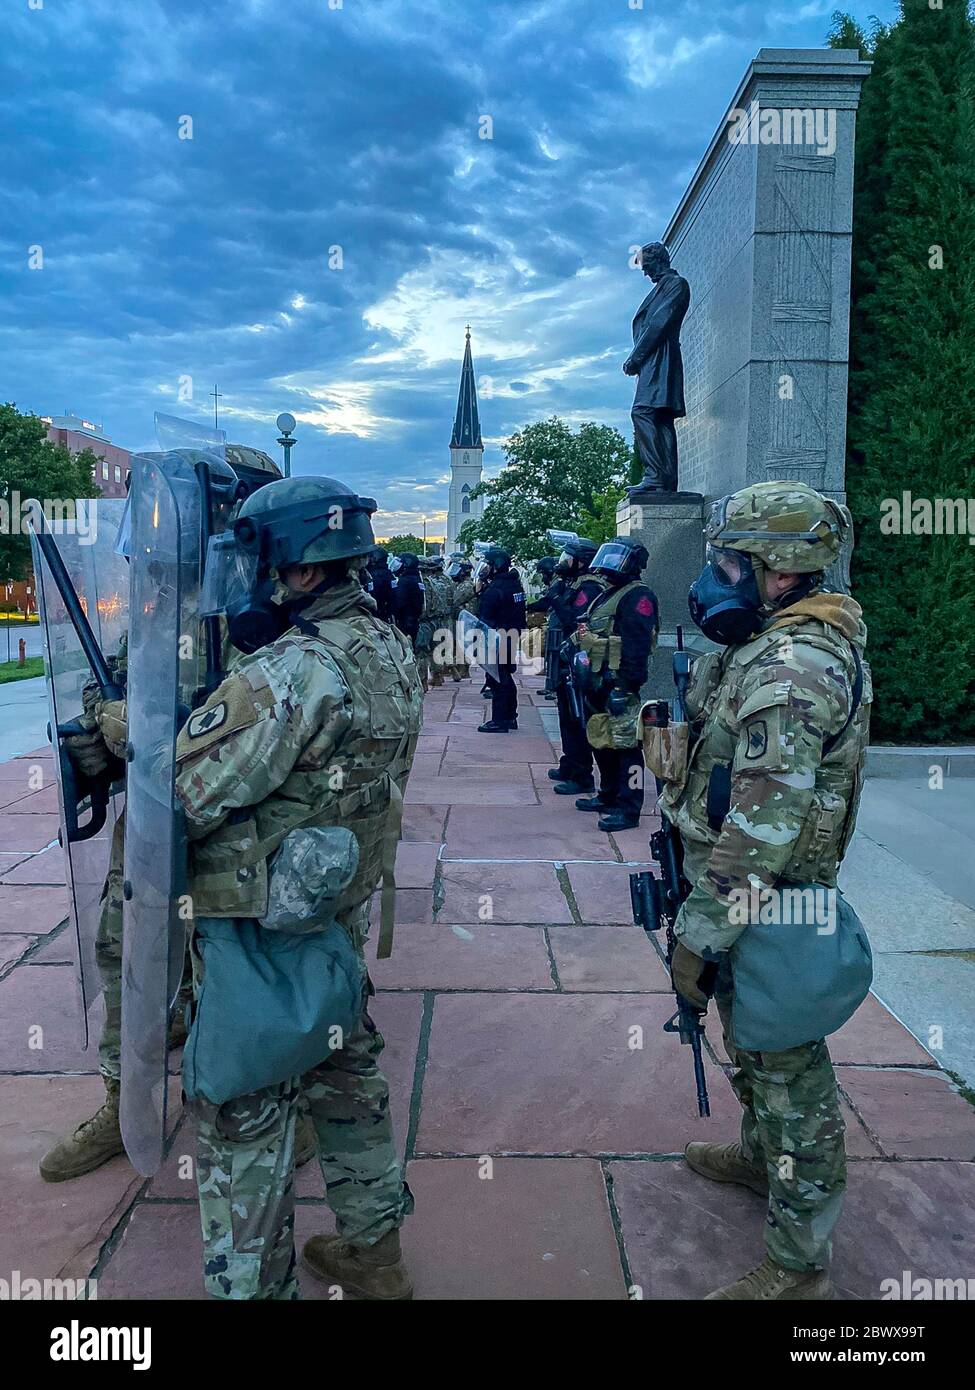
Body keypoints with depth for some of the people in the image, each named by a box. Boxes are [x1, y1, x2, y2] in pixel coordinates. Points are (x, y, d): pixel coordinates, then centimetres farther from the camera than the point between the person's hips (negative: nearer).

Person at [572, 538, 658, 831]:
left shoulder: (637, 596, -11)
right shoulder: (606, 596, 20)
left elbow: (637, 647, -20)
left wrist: (626, 686, -25)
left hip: (618, 685, -10)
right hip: (598, 683, 10)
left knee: (624, 744, -6)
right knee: (601, 741, 18)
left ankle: (628, 810, -2)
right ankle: (608, 796, 32)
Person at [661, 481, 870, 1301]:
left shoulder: (790, 669, -26)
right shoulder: (791, 647, 8)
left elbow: (762, 825, -31)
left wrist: (701, 931, -26)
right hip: (763, 898, 10)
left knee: (787, 1070, 3)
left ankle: (799, 1267, 19)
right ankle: (760, 1157, 50)